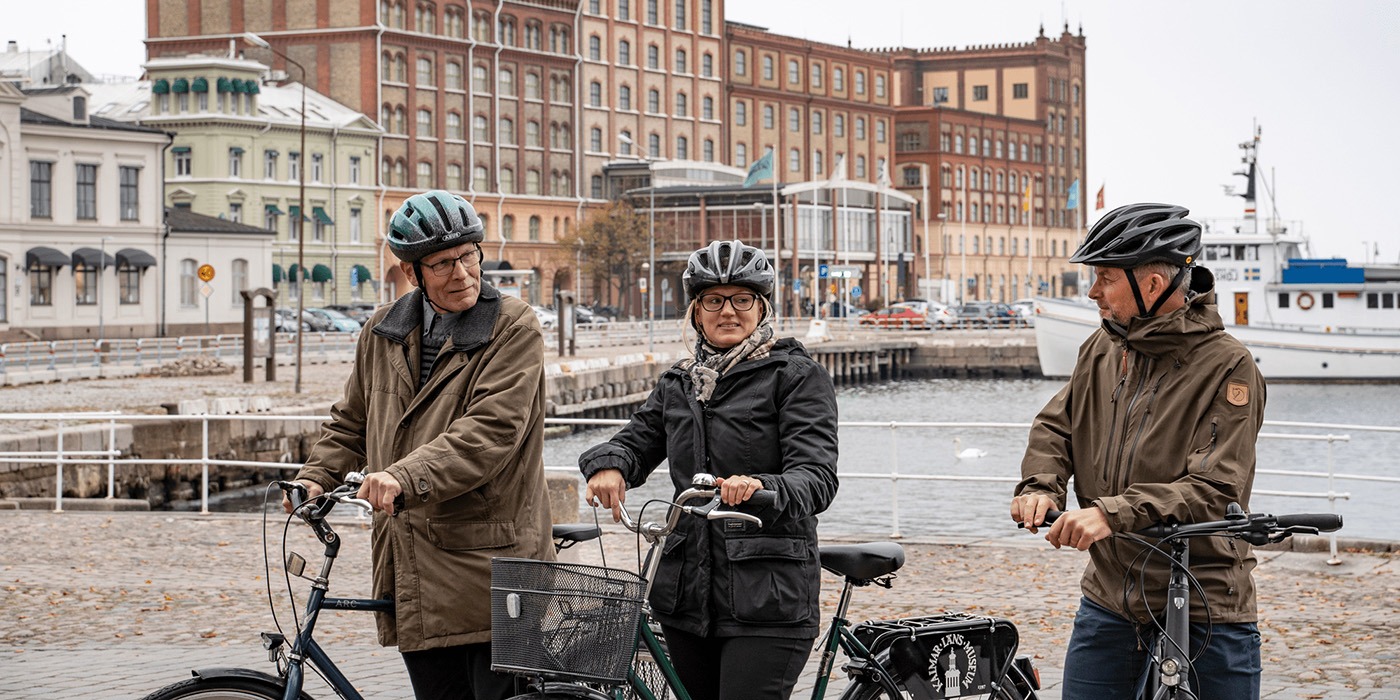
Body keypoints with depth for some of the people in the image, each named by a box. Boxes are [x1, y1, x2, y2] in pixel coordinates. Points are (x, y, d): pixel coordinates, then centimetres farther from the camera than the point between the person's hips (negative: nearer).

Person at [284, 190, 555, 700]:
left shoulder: (513, 328, -5)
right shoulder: (382, 334, 14)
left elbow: (492, 428, -18)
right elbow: (352, 424, 25)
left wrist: (406, 477, -29)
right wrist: (316, 477, 6)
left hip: (492, 573, -5)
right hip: (416, 578, 5)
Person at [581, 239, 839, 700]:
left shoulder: (797, 377, -3)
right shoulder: (678, 384, 17)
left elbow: (817, 477, -13)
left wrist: (762, 488, -35)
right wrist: (608, 464, -15)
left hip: (768, 598, -6)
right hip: (687, 593, 6)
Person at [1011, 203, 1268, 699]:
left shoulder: (1228, 368, -13)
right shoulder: (1101, 350, 7)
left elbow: (1215, 490, -20)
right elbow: (1056, 426, 16)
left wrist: (1113, 513, -30)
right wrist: (1041, 486, -6)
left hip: (1206, 611, -5)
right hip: (1109, 599, 5)